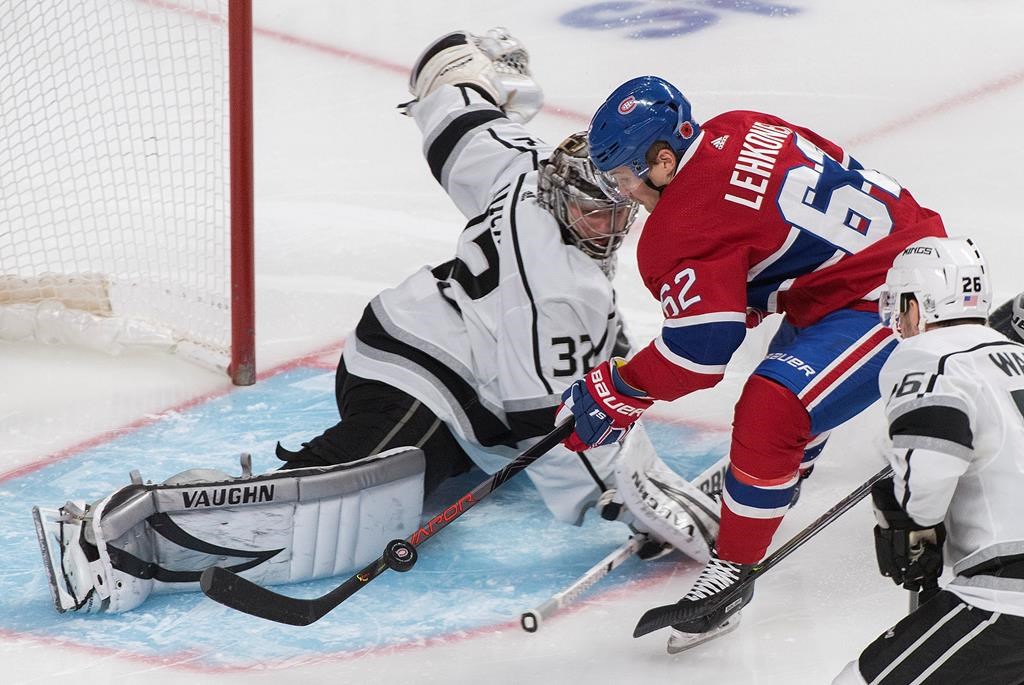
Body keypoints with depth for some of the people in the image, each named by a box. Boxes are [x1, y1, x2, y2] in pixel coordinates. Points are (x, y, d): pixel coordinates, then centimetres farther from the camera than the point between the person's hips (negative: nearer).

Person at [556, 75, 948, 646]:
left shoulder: (684, 225, -22)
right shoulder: (739, 129, 2)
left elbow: (701, 353, -22)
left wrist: (614, 394, -8)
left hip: (888, 298, -11)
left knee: (772, 410, -19)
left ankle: (734, 568, -8)